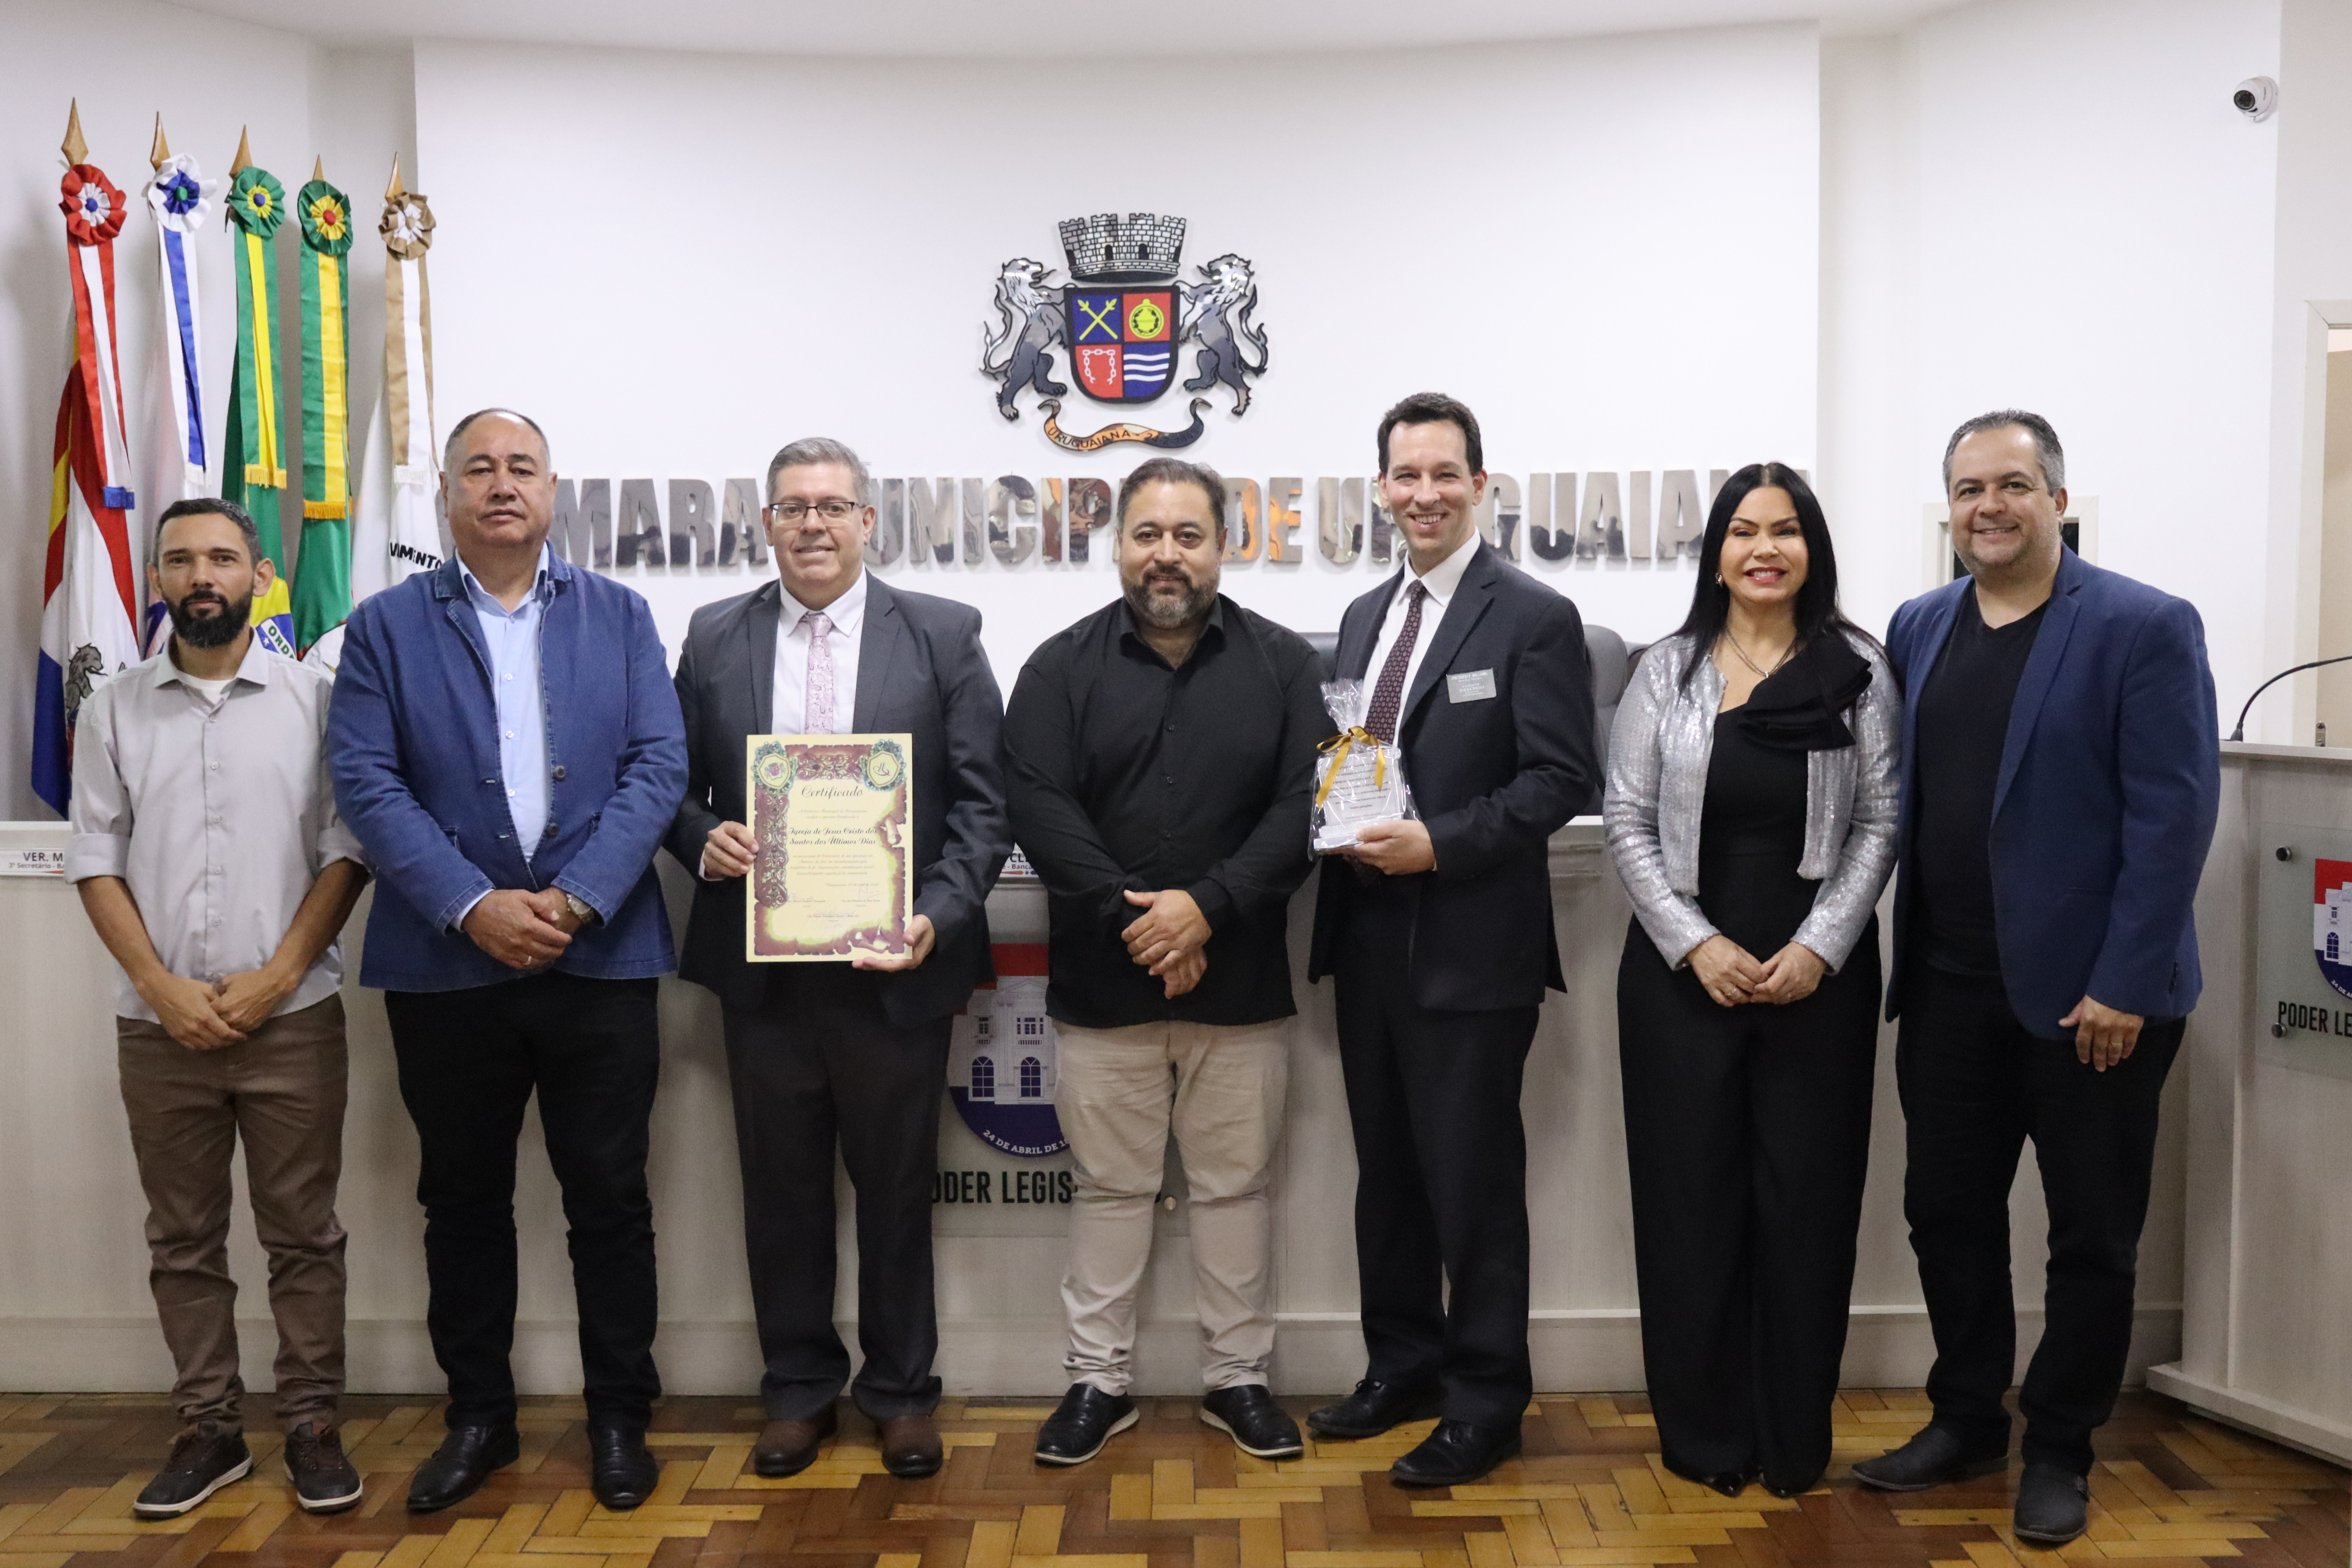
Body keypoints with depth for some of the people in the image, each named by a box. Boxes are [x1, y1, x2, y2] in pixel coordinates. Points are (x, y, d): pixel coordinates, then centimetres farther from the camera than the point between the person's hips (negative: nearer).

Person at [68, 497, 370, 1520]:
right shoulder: (114, 710, 7)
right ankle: (208, 1430, 21)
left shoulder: (313, 699, 1)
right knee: (183, 1239, 10)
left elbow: (346, 852, -2)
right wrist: (164, 989, -6)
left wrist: (276, 977, -10)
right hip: (159, 1025, 2)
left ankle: (311, 1427, 14)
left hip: (293, 1017, -2)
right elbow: (96, 861, 4)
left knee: (303, 1234, 4)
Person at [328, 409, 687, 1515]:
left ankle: (619, 1415, 22)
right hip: (445, 964, 1)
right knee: (463, 1201, 12)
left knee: (609, 1196, 6)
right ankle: (478, 1415, 28)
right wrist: (472, 907, -16)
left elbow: (657, 766, -2)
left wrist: (576, 901, -14)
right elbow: (366, 781, -4)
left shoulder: (619, 616, 7)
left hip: (600, 957, 0)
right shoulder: (385, 626, 6)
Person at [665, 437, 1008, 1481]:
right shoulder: (715, 637, 7)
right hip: (762, 969, 2)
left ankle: (900, 1387, 29)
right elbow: (677, 787, 10)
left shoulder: (943, 634, -1)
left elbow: (981, 801, -4)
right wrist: (704, 838, -12)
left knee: (897, 1188, 11)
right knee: (781, 1189, 14)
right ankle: (798, 1386, 32)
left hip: (894, 966, -2)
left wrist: (941, 913, -17)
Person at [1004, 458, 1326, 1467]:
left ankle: (1238, 1378, 26)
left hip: (1241, 982, 0)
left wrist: (1207, 908, -17)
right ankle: (1099, 1382, 24)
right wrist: (1129, 916, -17)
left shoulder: (1282, 664, 3)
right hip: (1102, 980, 0)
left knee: (1235, 1187, 11)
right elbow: (1038, 806, -8)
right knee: (1110, 1188, 11)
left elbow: (1304, 806, -6)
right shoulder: (1061, 667, 2)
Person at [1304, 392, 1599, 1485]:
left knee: (1471, 1179, 2)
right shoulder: (1364, 617, 14)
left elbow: (1562, 781, -13)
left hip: (1471, 945, -7)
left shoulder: (1534, 618, -7)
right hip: (1368, 936, 7)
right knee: (1386, 1171, 16)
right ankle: (1403, 1368, 32)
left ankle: (1486, 1402, 18)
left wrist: (1438, 844, -20)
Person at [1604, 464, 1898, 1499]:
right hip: (1684, 976, 0)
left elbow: (1880, 824, 0)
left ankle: (1795, 1442, 21)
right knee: (1692, 1198, 5)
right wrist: (1697, 945, -10)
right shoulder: (1667, 673, 4)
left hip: (1818, 978, 0)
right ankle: (1704, 1435, 20)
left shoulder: (1859, 673, 2)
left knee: (1806, 1200, 6)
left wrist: (1820, 949, -11)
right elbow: (1627, 823, 0)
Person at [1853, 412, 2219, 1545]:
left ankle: (2059, 1452, 26)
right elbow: (1900, 797, 9)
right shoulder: (1918, 628, 8)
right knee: (1946, 1211, 13)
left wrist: (2123, 984, -17)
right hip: (1950, 987, 5)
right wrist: (1904, 957, 3)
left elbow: (2175, 814, -13)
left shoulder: (2145, 629, -9)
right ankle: (1966, 1422, 31)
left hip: (2090, 994, -5)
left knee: (2092, 1237, 9)